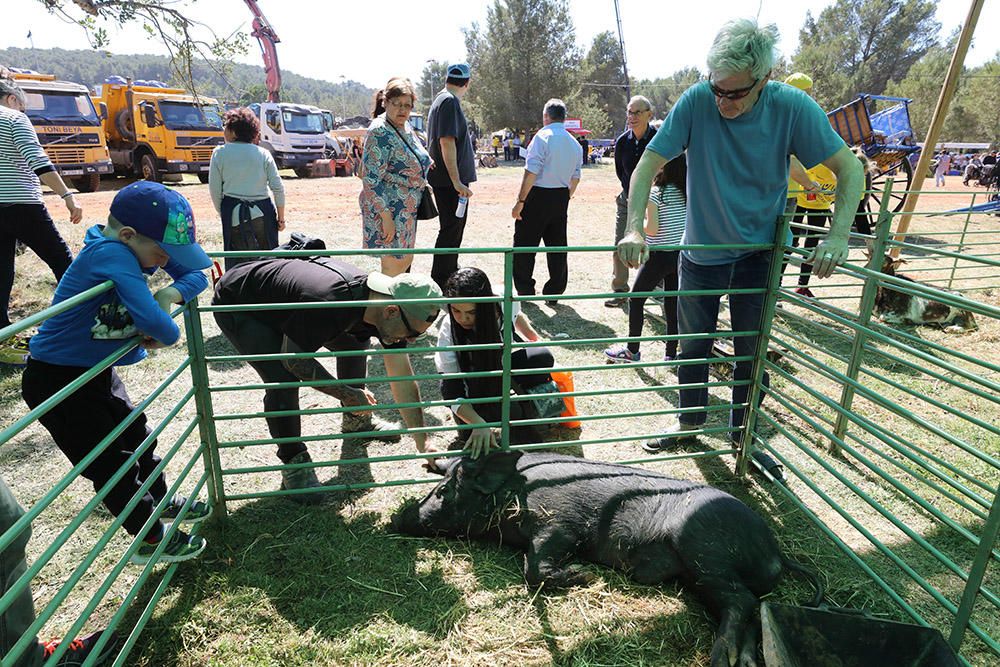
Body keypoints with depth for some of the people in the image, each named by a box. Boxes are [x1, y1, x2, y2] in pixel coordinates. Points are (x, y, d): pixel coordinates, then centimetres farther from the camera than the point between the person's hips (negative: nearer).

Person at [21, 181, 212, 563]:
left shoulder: (139, 246, -6)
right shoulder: (110, 252, -31)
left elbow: (196, 274, 1)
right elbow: (150, 318, -40)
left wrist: (170, 294, -18)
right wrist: (169, 335, -19)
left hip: (96, 372, 8)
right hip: (56, 379, -8)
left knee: (137, 436, 23)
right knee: (111, 463, 5)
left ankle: (163, 503, 47)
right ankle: (151, 540, 24)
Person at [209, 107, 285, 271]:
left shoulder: (219, 153, -1)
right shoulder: (263, 154, 1)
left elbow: (215, 190, 0)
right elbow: (278, 188, -1)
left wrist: (222, 213, 14)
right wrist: (281, 217, 7)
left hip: (234, 214, -1)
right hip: (263, 213, 1)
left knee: (236, 261, 6)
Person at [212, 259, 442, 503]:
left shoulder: (386, 300, -19)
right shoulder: (327, 304, -42)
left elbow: (404, 380, -13)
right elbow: (294, 359, -25)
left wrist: (423, 444, -12)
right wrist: (348, 394, -20)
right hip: (236, 307, -6)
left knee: (356, 342, 4)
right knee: (284, 380, -24)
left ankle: (356, 419, 26)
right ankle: (293, 462, 1)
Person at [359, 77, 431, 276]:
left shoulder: (404, 126, 11)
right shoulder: (380, 132, -16)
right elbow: (371, 179, -21)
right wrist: (386, 216, -25)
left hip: (406, 209, 9)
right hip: (388, 209, -9)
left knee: (405, 260, 16)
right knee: (395, 264, -5)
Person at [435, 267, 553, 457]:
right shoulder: (448, 334, -35)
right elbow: (453, 394, -32)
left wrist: (535, 340, 15)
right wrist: (479, 424, -48)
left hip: (501, 360, 4)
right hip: (470, 378, -4)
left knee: (542, 357, -25)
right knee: (511, 412, -30)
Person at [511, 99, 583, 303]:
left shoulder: (542, 137, -11)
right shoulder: (575, 143, 10)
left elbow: (531, 172, -17)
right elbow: (575, 178, 14)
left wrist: (520, 201, -15)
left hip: (538, 196, -6)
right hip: (561, 198, 7)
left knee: (525, 244, 5)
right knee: (557, 245, 11)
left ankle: (524, 290, 10)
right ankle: (554, 293, 17)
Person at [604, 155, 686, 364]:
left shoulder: (655, 193, -13)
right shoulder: (687, 192, 3)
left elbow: (652, 228, -18)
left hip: (659, 255, -6)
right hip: (681, 254, 6)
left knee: (636, 300, 8)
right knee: (672, 303, 12)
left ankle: (632, 351, 14)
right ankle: (671, 353, 18)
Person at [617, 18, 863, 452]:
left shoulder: (792, 107, -15)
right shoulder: (697, 101, -16)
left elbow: (849, 169, -10)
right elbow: (648, 164, -17)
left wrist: (838, 236, -25)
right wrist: (633, 229, -32)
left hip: (758, 251, 0)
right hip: (701, 250, 1)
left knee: (752, 351, 10)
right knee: (692, 345, 14)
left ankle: (742, 430, 34)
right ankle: (691, 420, 37)